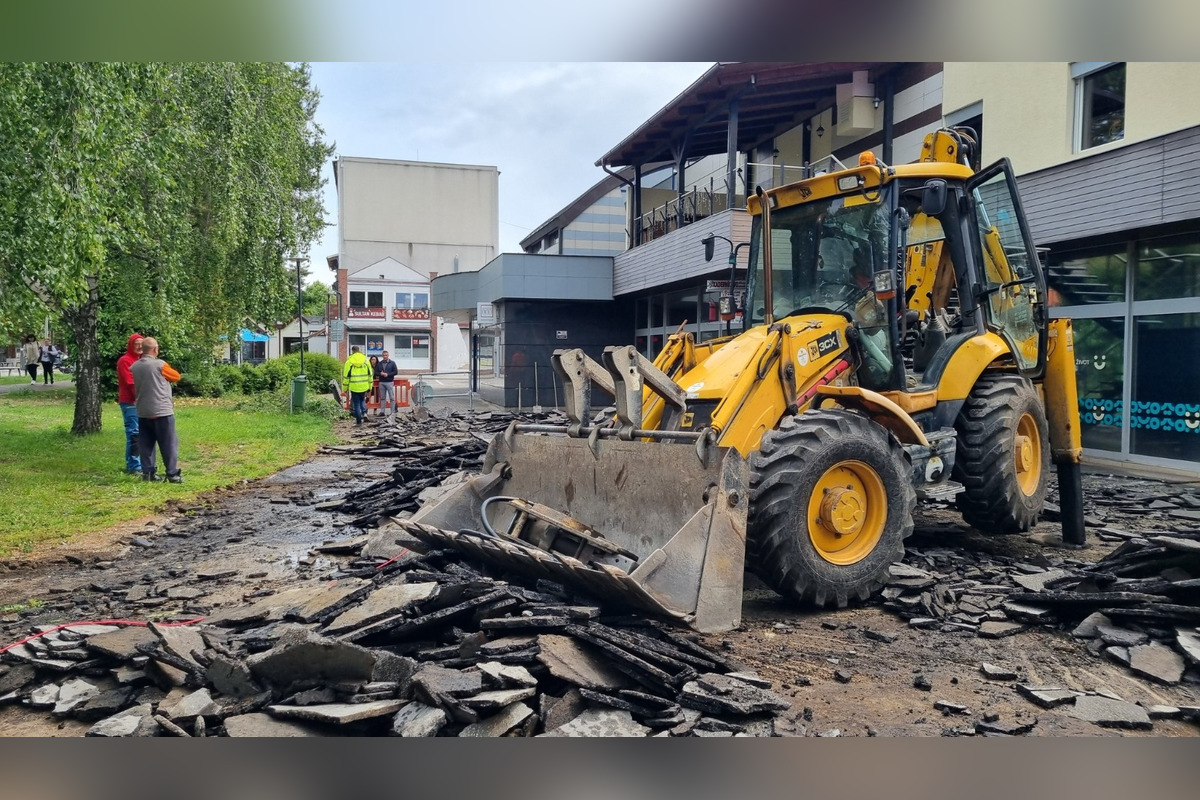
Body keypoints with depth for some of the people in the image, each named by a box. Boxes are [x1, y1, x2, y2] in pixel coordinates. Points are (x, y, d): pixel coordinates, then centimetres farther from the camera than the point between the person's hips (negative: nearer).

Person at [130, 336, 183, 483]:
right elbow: (176, 377, 3)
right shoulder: (159, 364, -12)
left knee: (146, 444, 11)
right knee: (169, 443, 0)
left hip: (143, 412, 6)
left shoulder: (134, 367, 5)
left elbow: (135, 388, 14)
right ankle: (172, 474, 0)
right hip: (162, 411, -6)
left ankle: (148, 472, 12)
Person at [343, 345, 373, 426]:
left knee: (356, 404, 6)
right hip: (364, 386, 3)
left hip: (354, 387, -3)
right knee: (362, 400, 24)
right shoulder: (365, 360, 3)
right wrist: (370, 386, 16)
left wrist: (345, 388, 6)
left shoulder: (349, 361, -6)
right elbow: (370, 374, 7)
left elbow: (346, 375, -3)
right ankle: (364, 412, 2)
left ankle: (358, 421, 7)